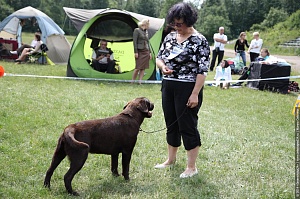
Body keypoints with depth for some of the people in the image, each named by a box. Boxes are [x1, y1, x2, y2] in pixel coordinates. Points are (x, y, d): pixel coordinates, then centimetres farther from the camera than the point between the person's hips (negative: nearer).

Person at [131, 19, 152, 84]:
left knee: (143, 68, 3)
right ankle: (132, 82, 3)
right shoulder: (137, 30, -5)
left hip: (146, 52, 7)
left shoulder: (146, 31, 15)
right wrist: (136, 52, -15)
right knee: (138, 68, -8)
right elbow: (135, 42, -9)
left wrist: (149, 52, 14)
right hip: (140, 51, -7)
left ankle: (140, 82, 5)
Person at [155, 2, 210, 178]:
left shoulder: (200, 41, -12)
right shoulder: (170, 37, 7)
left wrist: (195, 94, -20)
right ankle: (171, 159, 32)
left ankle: (192, 167, 10)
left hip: (187, 89, -7)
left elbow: (202, 71, -15)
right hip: (168, 86, 7)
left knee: (188, 126, -1)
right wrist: (163, 66, -9)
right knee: (171, 124, 16)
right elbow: (159, 57, 15)